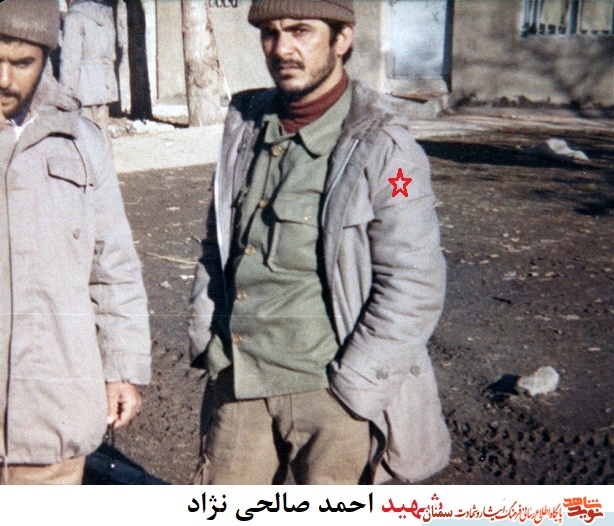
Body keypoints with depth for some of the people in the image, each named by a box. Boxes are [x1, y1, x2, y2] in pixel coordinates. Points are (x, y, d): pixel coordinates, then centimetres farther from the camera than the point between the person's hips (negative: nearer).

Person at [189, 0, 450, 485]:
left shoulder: (383, 149, -13)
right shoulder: (246, 123, 6)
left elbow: (414, 288, -13)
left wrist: (349, 385, -13)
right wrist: (204, 335, 9)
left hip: (328, 388, -5)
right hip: (237, 377, 6)